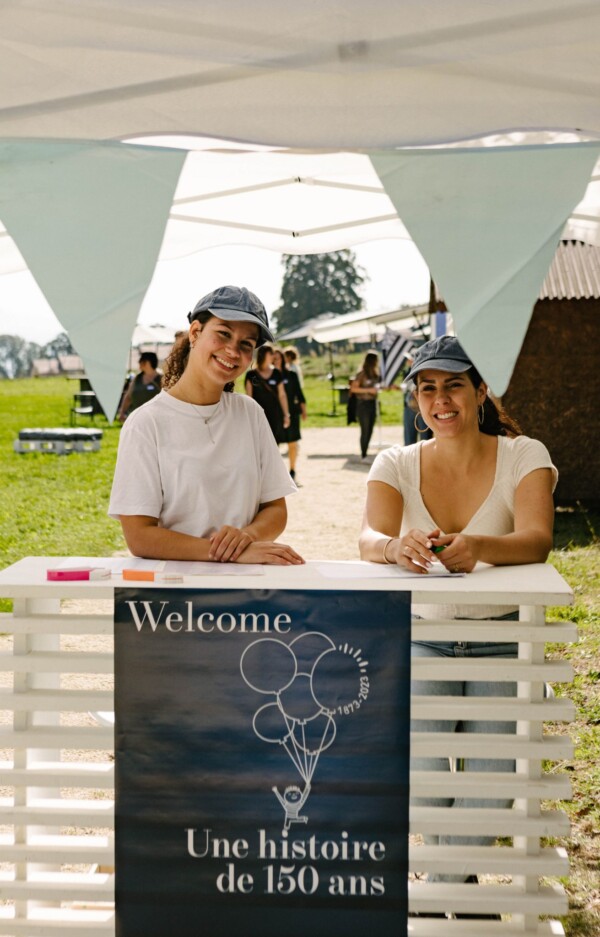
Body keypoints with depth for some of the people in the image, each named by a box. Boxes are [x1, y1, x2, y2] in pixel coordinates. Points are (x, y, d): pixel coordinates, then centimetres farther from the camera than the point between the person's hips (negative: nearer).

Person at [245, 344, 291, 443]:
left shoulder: (276, 374, 7)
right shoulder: (251, 375, -1)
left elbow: (282, 395, 10)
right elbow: (249, 397, 1)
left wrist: (286, 414, 8)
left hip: (275, 414, 3)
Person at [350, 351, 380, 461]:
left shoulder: (375, 374, 8)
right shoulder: (362, 374, -12)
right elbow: (353, 388, -15)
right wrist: (368, 390, -20)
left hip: (372, 403, 7)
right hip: (363, 404, -7)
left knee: (370, 431, 9)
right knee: (365, 431, -5)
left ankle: (365, 453, 17)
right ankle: (363, 455, 2)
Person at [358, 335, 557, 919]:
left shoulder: (523, 456, -7)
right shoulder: (396, 465, -1)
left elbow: (536, 539, -23)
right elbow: (369, 540, -18)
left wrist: (478, 548, -44)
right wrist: (398, 547, -42)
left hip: (502, 640, -1)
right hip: (422, 636, 1)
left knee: (490, 782, -7)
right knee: (419, 772, -13)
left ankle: (457, 880, 23)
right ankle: (444, 876, 18)